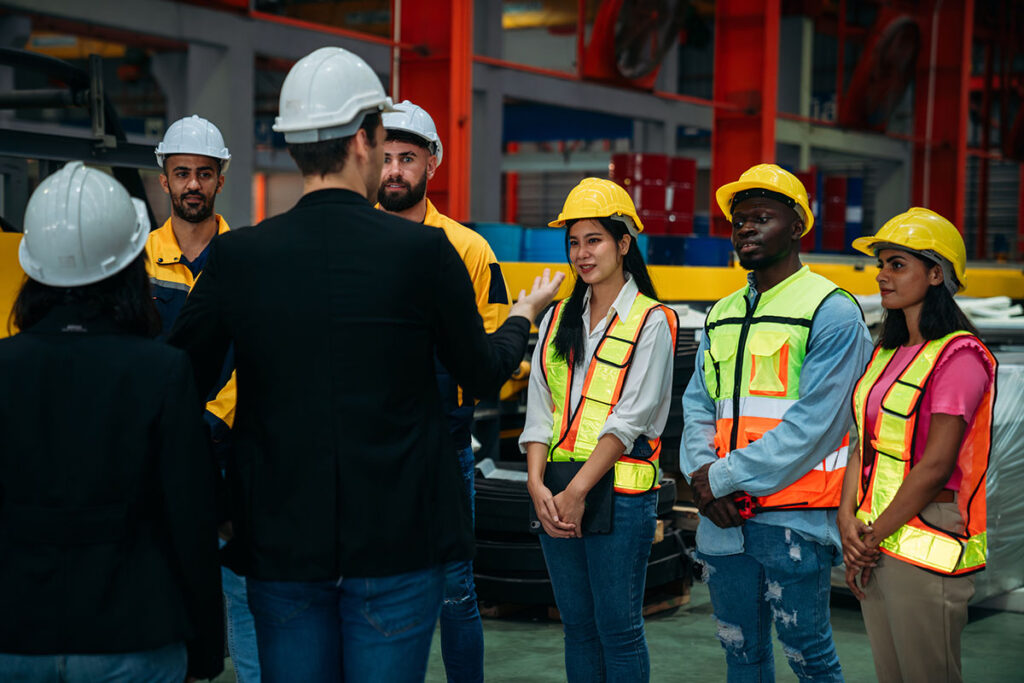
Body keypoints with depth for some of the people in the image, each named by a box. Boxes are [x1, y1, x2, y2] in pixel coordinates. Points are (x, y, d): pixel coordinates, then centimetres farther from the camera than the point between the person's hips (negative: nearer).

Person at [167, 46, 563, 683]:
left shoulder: (237, 256, -6)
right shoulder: (423, 251, -11)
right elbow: (484, 374, 3)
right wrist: (524, 315, 23)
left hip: (280, 539, 2)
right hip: (399, 536, -2)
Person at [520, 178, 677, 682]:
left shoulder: (651, 322, -3)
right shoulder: (558, 320, 14)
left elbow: (630, 419, -11)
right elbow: (540, 410, 8)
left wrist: (577, 491, -16)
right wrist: (537, 484, -7)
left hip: (619, 493, -5)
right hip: (557, 493, 5)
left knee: (618, 628, 0)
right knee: (577, 624, 11)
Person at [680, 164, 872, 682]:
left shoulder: (831, 311, -7)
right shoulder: (722, 316, 16)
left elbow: (813, 423, -15)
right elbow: (697, 405, 13)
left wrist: (725, 476, -13)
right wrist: (701, 475, -7)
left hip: (793, 520, -6)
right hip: (722, 518, 6)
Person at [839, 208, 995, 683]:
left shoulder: (959, 355, -13)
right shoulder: (887, 352, 13)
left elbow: (936, 466, -17)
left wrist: (873, 537, -11)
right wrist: (848, 518, -3)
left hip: (928, 546, -8)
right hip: (875, 544, 8)